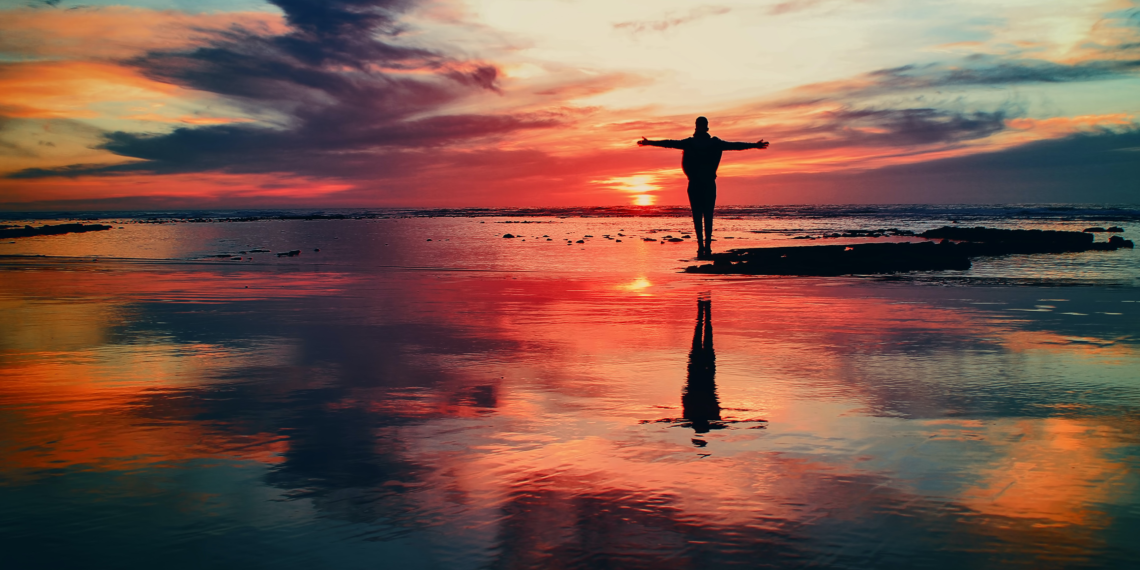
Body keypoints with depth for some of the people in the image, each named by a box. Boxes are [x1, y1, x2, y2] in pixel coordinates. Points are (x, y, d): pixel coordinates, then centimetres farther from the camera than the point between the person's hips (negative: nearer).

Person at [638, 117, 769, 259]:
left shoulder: (689, 143, 2)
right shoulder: (715, 143, 5)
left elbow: (669, 143, 3)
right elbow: (736, 145, 10)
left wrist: (648, 142, 11)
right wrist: (754, 145, 20)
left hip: (694, 184, -1)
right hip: (710, 184, 1)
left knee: (697, 217, -1)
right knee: (708, 217, 5)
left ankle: (701, 247, -11)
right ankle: (707, 247, -1)